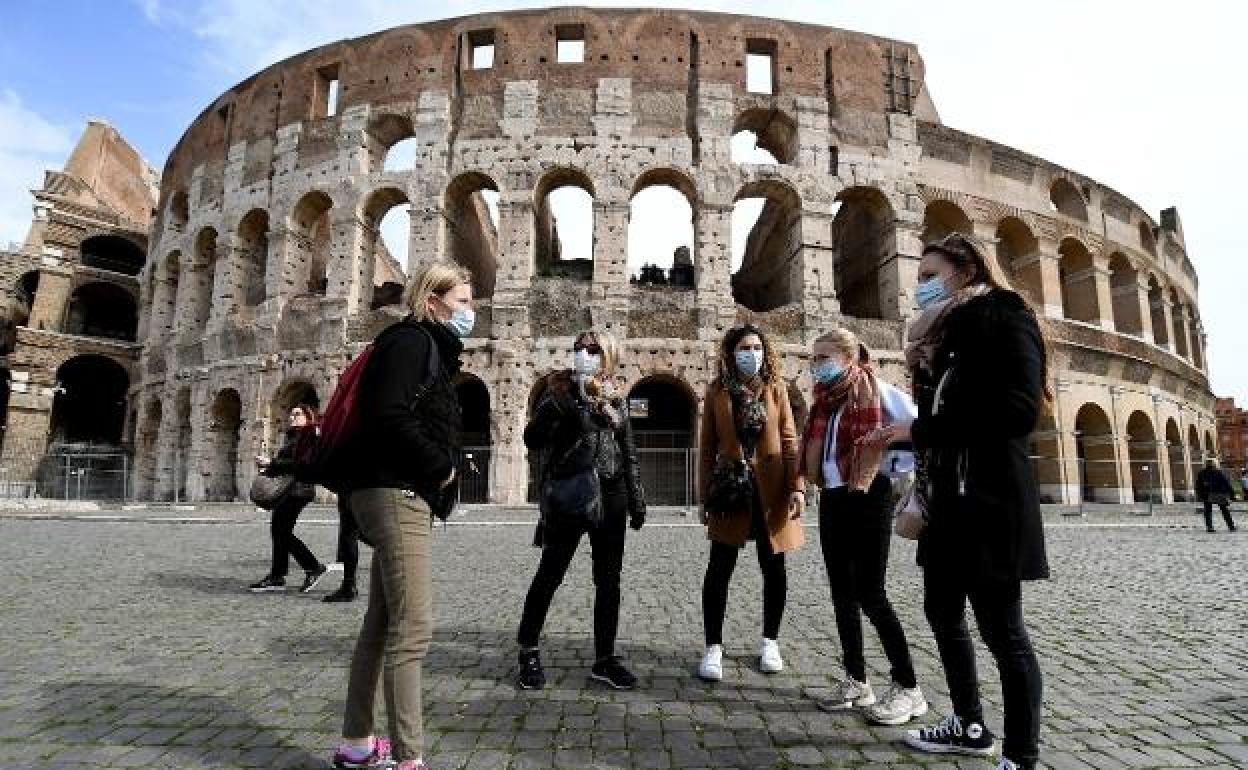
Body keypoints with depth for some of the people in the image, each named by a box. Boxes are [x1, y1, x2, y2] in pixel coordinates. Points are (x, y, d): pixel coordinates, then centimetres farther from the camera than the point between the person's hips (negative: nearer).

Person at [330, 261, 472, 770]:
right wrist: (442, 467, -12)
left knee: (382, 623, 15)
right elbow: (389, 416, -22)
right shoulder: (411, 339, -8)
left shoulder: (431, 348, 21)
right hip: (397, 494, -10)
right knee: (413, 629, -9)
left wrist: (440, 473, 4)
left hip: (401, 496, 10)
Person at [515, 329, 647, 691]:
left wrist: (636, 501, 11)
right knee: (549, 575, 3)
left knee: (609, 580, 7)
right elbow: (532, 440, -7)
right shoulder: (559, 390, 1)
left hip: (610, 497, 4)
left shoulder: (616, 400, 11)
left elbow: (629, 455, 15)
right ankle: (529, 652, 20)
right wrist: (554, 405, -22)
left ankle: (605, 659, 20)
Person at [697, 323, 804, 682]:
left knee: (774, 569, 10)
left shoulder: (776, 387, 4)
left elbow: (789, 440, 2)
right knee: (719, 570, -1)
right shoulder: (717, 391, 3)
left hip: (770, 489, 1)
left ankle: (770, 641, 28)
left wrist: (796, 487, -8)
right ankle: (713, 648, 11)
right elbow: (707, 446, 3)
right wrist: (705, 495, -1)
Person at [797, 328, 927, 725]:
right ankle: (856, 681, 23)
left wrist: (889, 466, -11)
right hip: (832, 500, 8)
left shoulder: (878, 392, -10)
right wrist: (804, 486, 7)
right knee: (842, 592, 11)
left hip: (869, 499, -8)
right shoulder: (825, 400, 13)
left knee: (870, 595, -5)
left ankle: (909, 687, 11)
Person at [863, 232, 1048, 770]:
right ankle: (970, 726, 34)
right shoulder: (947, 333, 18)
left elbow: (1019, 410, -19)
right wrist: (922, 365, 3)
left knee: (1002, 630, -1)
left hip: (990, 501, -9)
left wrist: (920, 430, -18)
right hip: (949, 500, 9)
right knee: (942, 612, 16)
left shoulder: (1004, 317, -6)